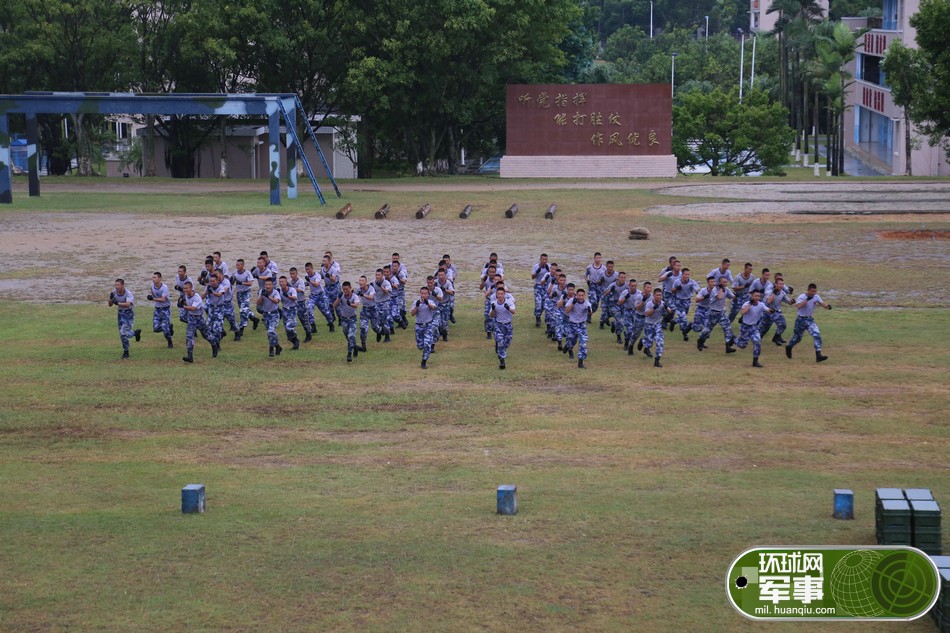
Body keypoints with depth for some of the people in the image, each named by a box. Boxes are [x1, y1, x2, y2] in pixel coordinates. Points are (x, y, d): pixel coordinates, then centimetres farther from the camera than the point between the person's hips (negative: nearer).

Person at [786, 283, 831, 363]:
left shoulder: (816, 297, -2)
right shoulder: (802, 297, -18)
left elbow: (822, 303, -11)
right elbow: (798, 306, -35)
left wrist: (827, 306, -33)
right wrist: (807, 299, -40)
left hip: (810, 320, 4)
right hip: (801, 320, -4)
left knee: (817, 335, -15)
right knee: (797, 337, 12)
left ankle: (818, 355, -19)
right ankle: (789, 347, 44)